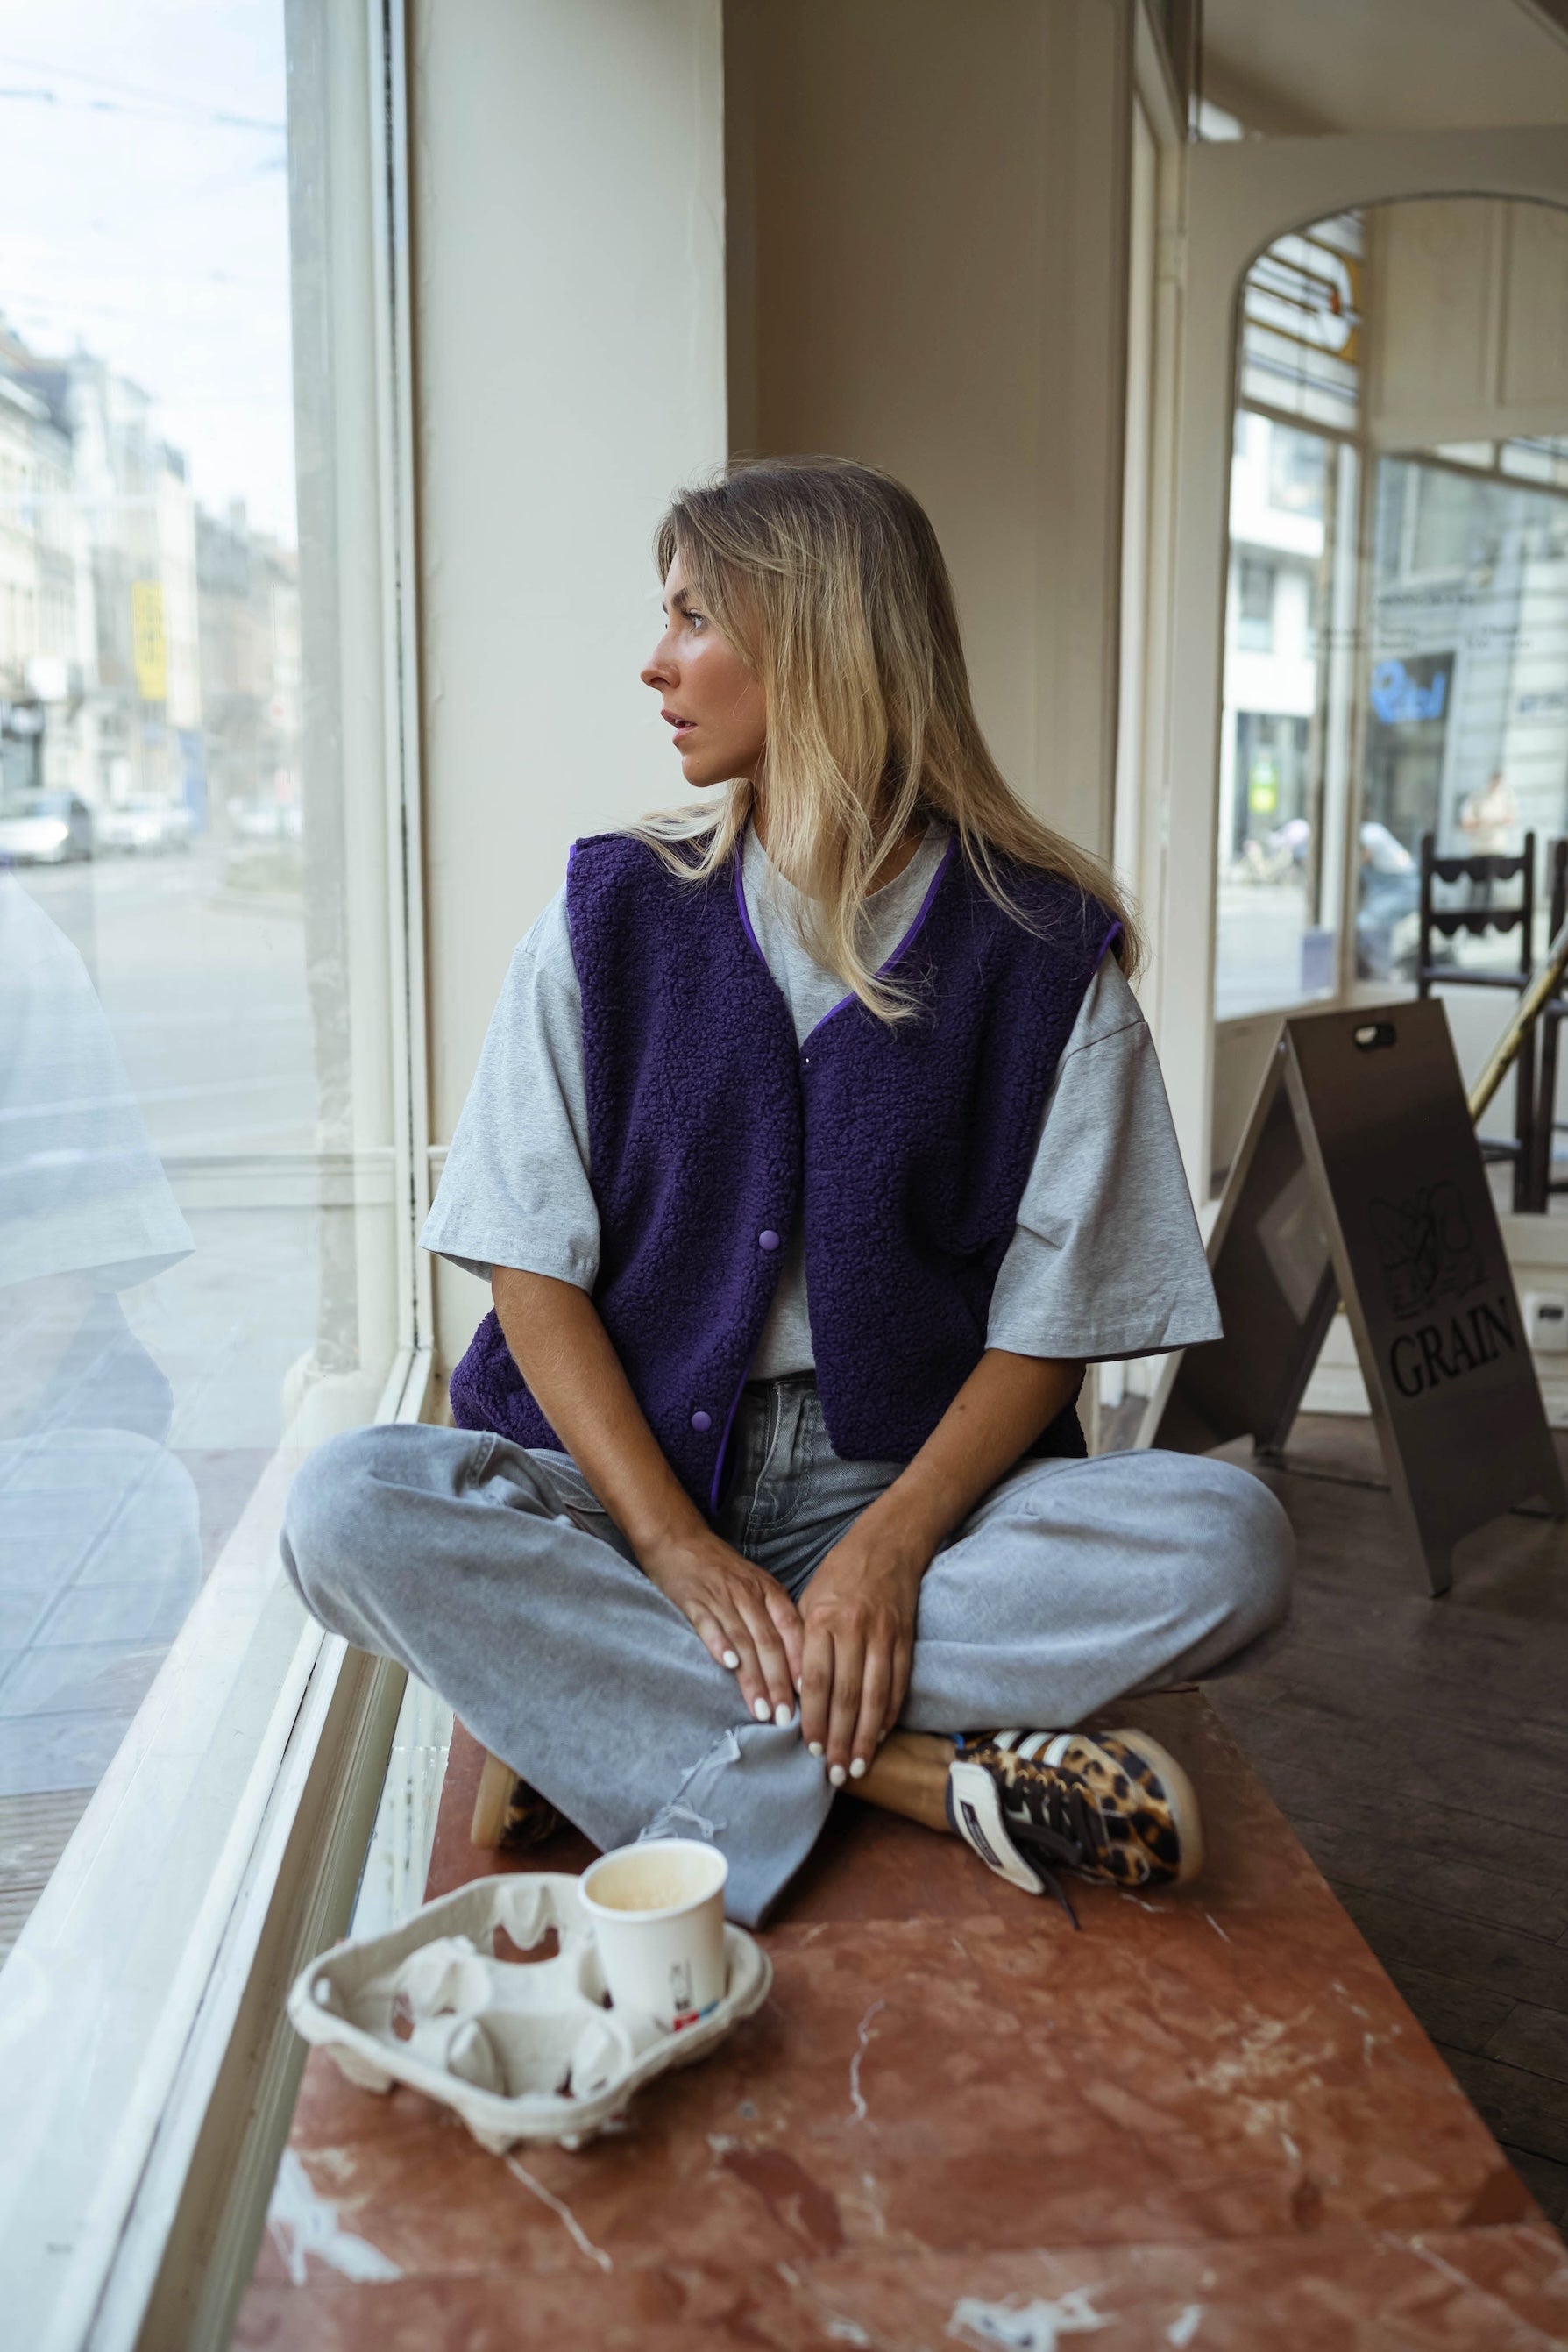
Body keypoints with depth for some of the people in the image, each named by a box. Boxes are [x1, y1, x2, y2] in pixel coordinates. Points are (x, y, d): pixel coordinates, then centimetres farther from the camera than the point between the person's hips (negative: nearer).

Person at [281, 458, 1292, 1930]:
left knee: (1228, 1543, -26)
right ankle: (919, 1771, -26)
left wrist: (892, 1541, -21)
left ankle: (601, 1710, -24)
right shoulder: (611, 914, 4)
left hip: (903, 1492, 0)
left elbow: (1051, 1318, -3)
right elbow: (535, 1271, -2)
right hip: (624, 1483, 1)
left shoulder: (1046, 950, -1)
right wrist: (676, 1546, -16)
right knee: (346, 1509, -27)